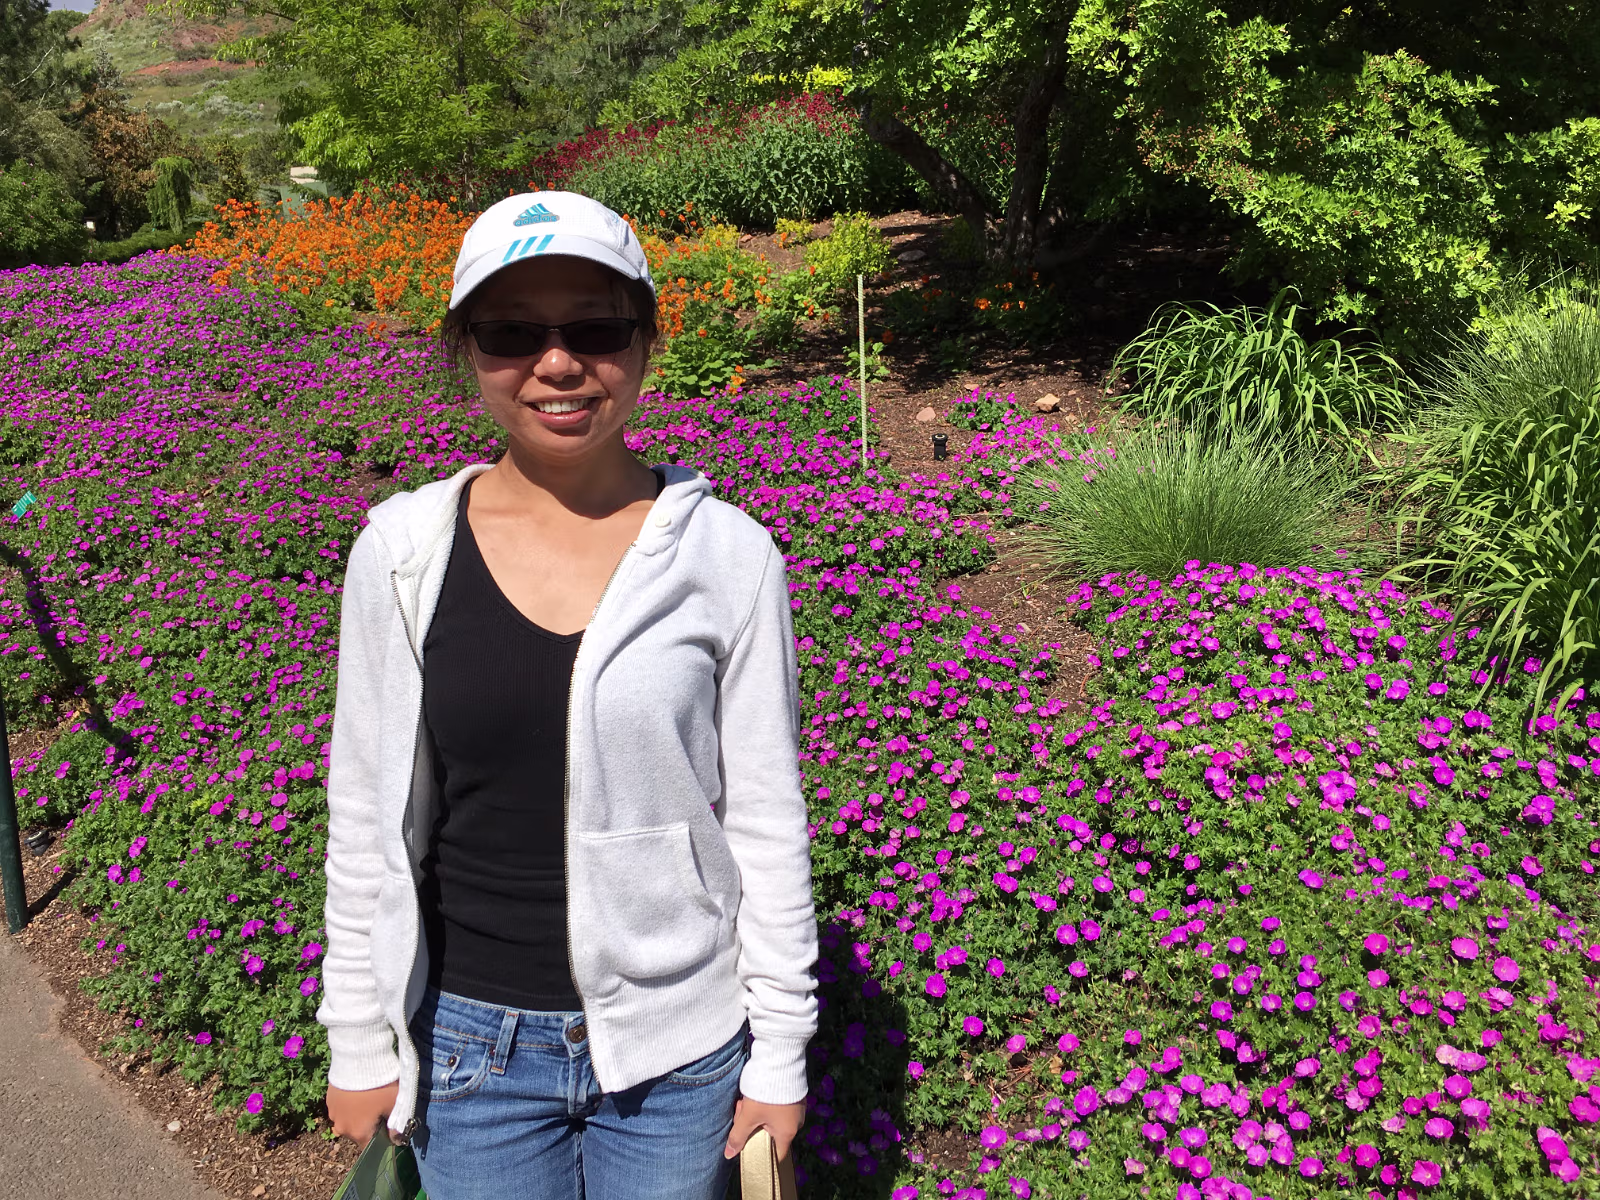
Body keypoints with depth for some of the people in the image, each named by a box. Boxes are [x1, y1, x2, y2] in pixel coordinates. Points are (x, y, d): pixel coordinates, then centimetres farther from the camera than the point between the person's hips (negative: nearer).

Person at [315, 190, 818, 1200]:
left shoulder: (726, 555, -12)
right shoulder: (405, 553, -9)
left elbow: (767, 822, -5)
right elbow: (370, 821, 0)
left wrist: (781, 1052, -1)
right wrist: (359, 1041, 4)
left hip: (678, 1045, -1)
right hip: (469, 1043, 1)